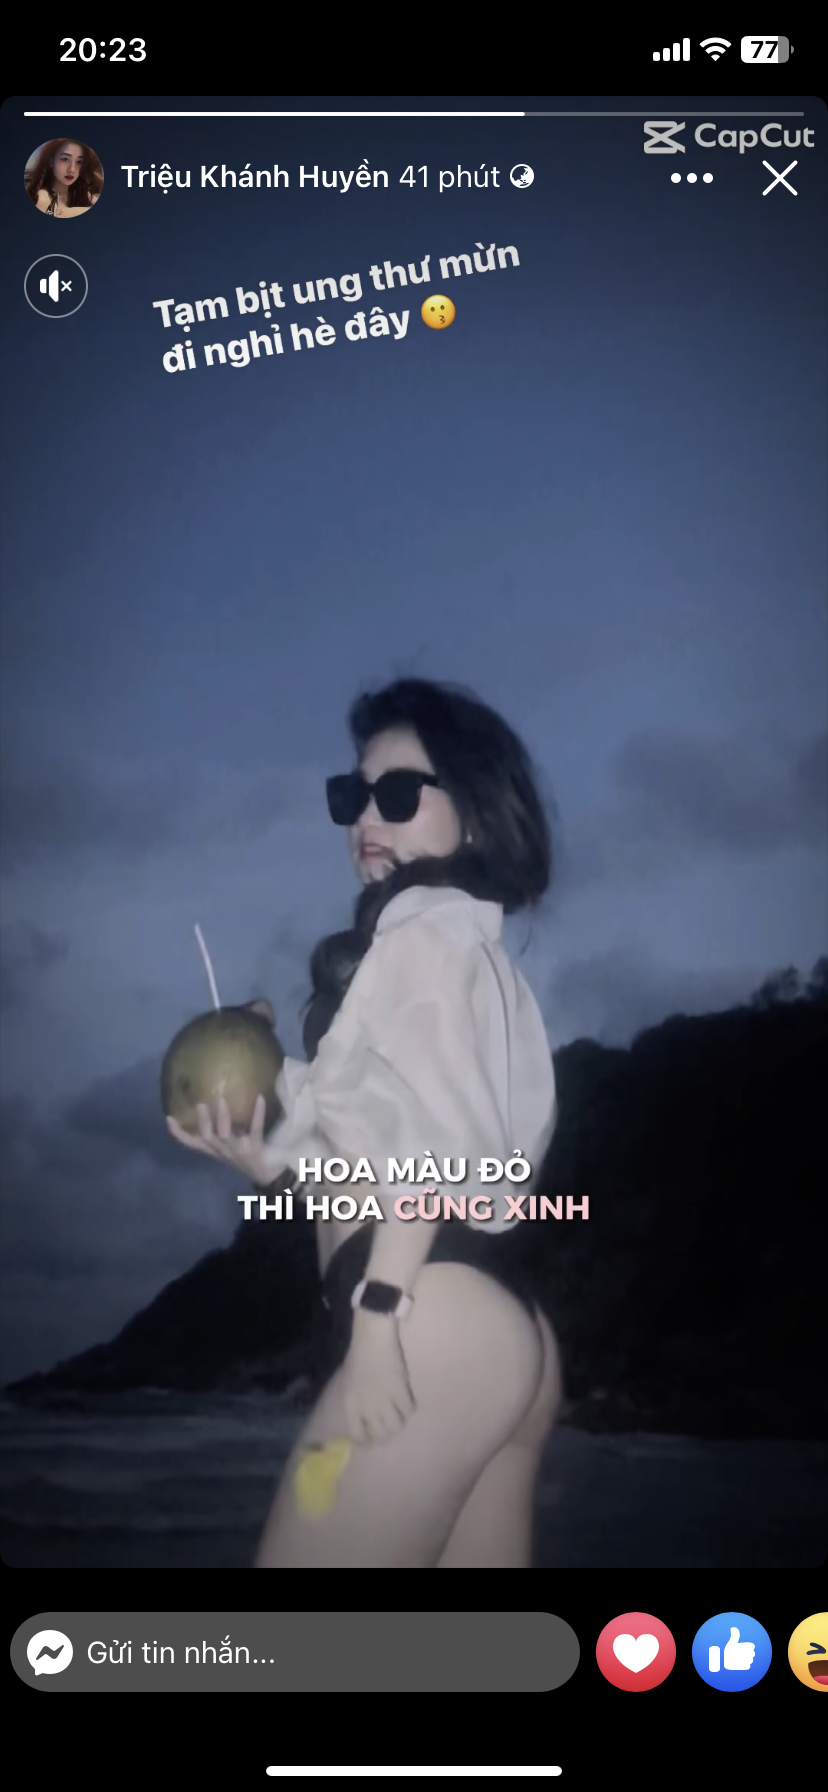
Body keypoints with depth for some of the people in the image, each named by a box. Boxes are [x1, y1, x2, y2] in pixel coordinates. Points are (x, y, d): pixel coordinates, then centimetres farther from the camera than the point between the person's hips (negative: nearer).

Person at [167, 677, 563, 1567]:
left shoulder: (427, 926, 1)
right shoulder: (473, 947, 28)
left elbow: (436, 1132, -13)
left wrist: (379, 1310, -19)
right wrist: (273, 1159, 12)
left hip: (437, 1321, -10)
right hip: (501, 1326, 10)